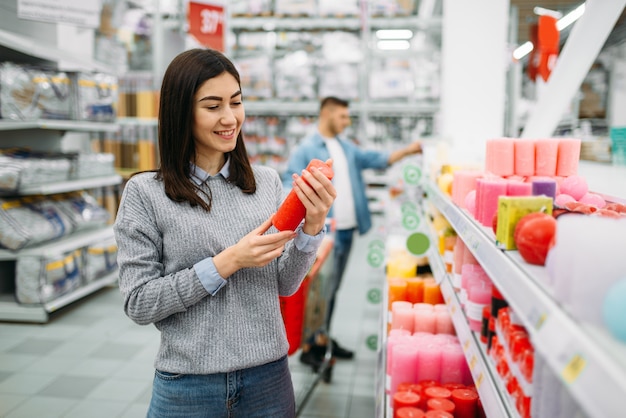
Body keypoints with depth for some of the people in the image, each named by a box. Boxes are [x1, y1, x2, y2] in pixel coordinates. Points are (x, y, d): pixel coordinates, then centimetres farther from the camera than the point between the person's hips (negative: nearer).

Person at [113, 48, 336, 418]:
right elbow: (139, 303, -10)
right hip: (188, 387, -2)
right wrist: (226, 262, -19)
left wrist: (312, 228, -16)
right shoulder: (145, 193, -9)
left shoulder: (268, 182, -1)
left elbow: (285, 285, 1)